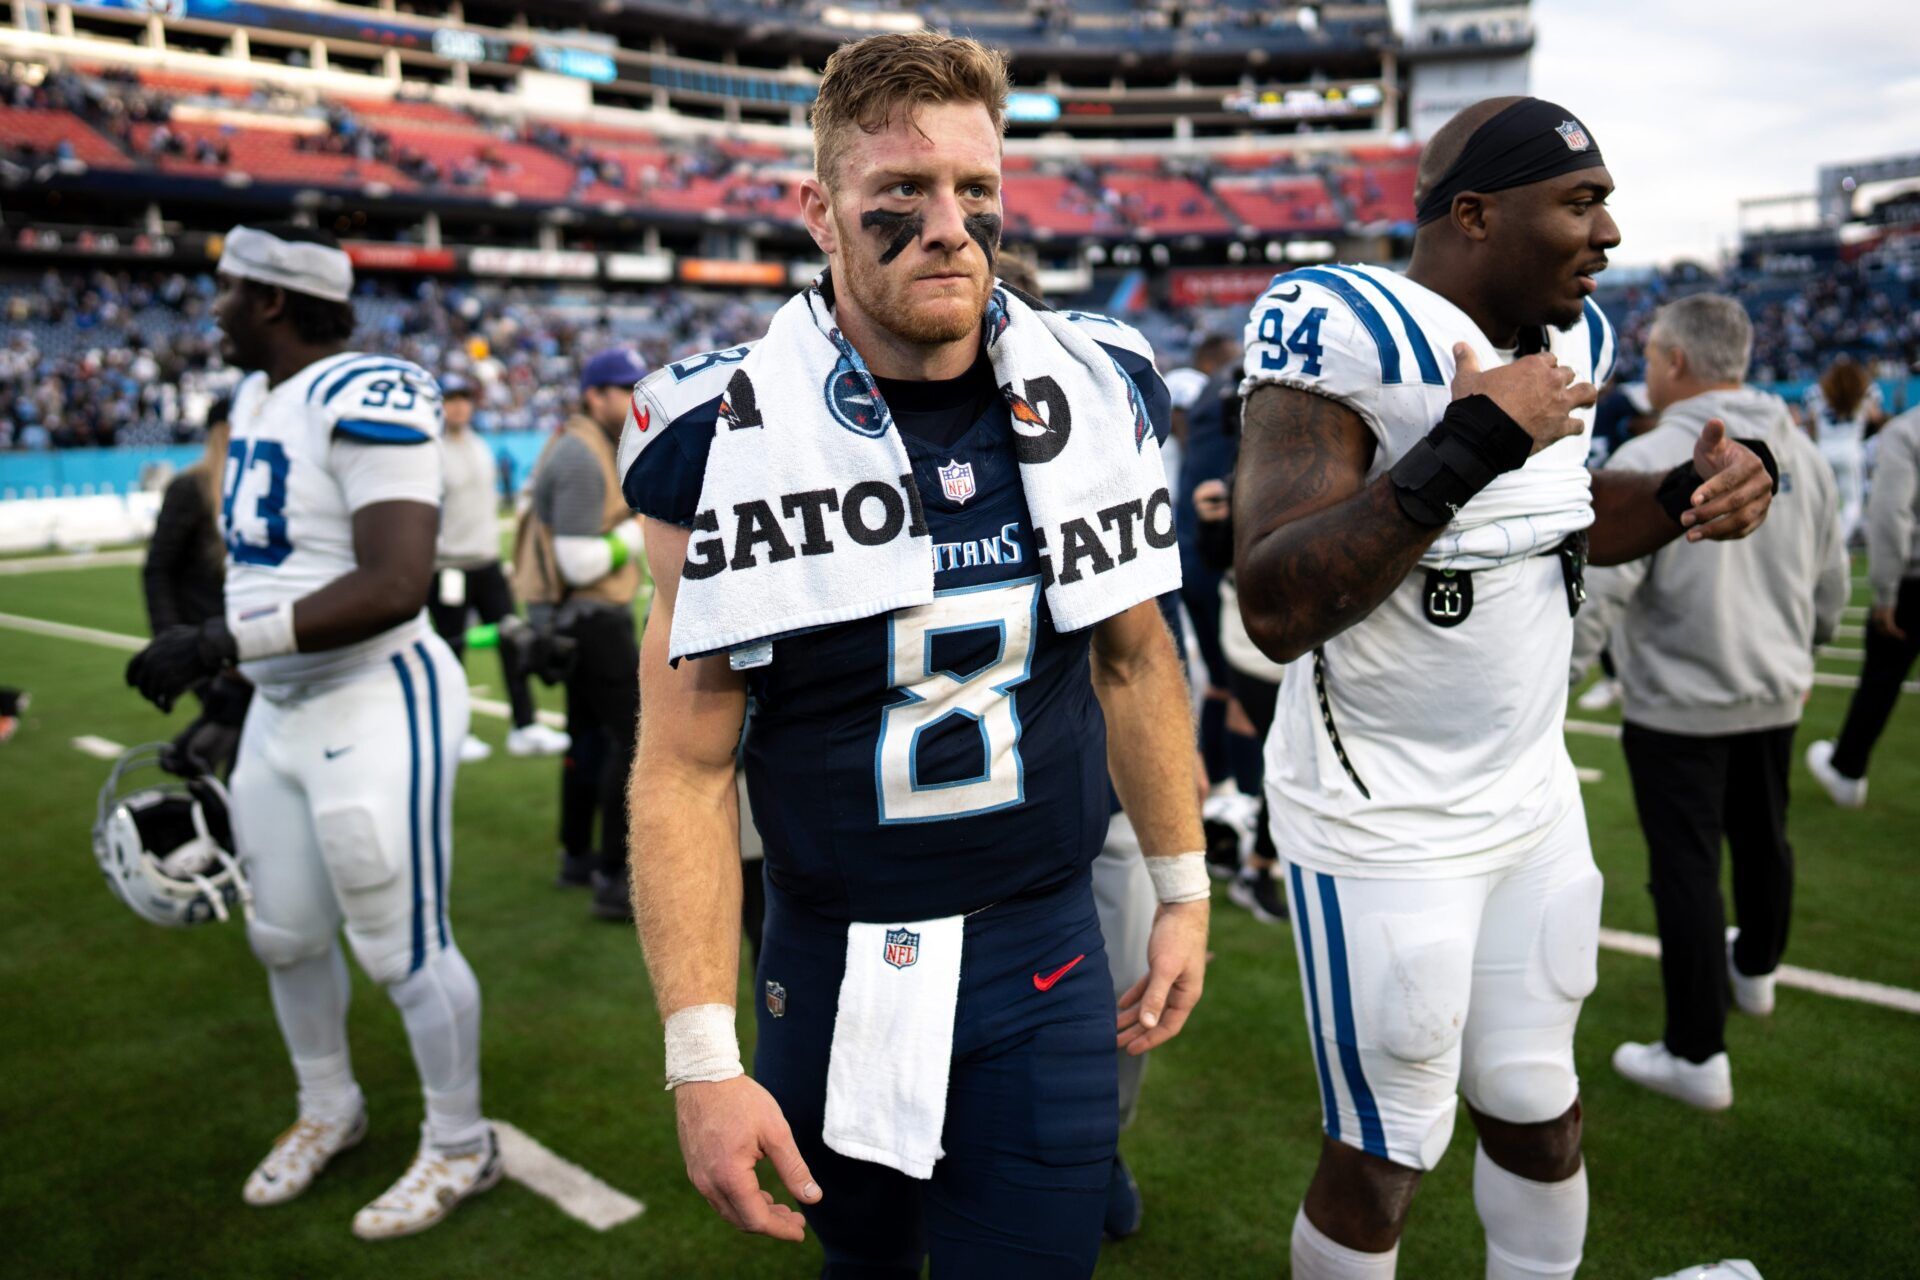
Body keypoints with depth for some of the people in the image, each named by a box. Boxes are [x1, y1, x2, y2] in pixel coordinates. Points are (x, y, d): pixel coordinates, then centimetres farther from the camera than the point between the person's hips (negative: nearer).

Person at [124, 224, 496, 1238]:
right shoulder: (257, 399, 11)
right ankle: (329, 1110, 44)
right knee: (284, 935, 20)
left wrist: (222, 642, -28)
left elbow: (394, 588, -28)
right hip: (280, 711, 9)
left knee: (404, 949, 3)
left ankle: (461, 1148, 25)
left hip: (376, 707, -9)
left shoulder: (367, 400, -19)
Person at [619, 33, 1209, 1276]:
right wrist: (702, 1057, -12)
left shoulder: (1099, 393, -4)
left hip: (1044, 955, 1)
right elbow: (687, 763, -11)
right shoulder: (728, 437, -13)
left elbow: (1133, 658, 7)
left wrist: (1184, 892, 11)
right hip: (833, 967, 0)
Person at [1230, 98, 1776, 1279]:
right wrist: (1471, 444, -31)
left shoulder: (1570, 340, 4)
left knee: (1541, 1116, 21)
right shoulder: (1351, 337, -22)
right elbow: (1276, 607, -31)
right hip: (1384, 829, -7)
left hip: (1535, 802, 8)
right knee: (1385, 1160, 8)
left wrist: (1686, 498, 0)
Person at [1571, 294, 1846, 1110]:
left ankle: (1698, 1057, 8)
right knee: (1762, 839, 24)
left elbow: (1598, 589, -25)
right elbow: (1831, 577, 12)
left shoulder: (1648, 461, -19)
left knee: (1686, 868, 0)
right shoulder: (1798, 452, 3)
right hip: (1774, 695, 7)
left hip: (1678, 705, -7)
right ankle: (1755, 970, 49)